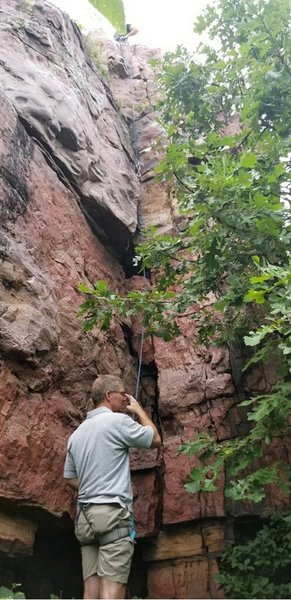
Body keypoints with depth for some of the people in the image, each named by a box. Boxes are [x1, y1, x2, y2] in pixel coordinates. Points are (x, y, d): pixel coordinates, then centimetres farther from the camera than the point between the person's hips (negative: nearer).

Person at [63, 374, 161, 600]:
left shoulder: (77, 433, 15)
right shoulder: (118, 421, -8)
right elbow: (155, 440, 4)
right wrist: (139, 409, 15)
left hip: (85, 516, 8)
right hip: (113, 513, -7)